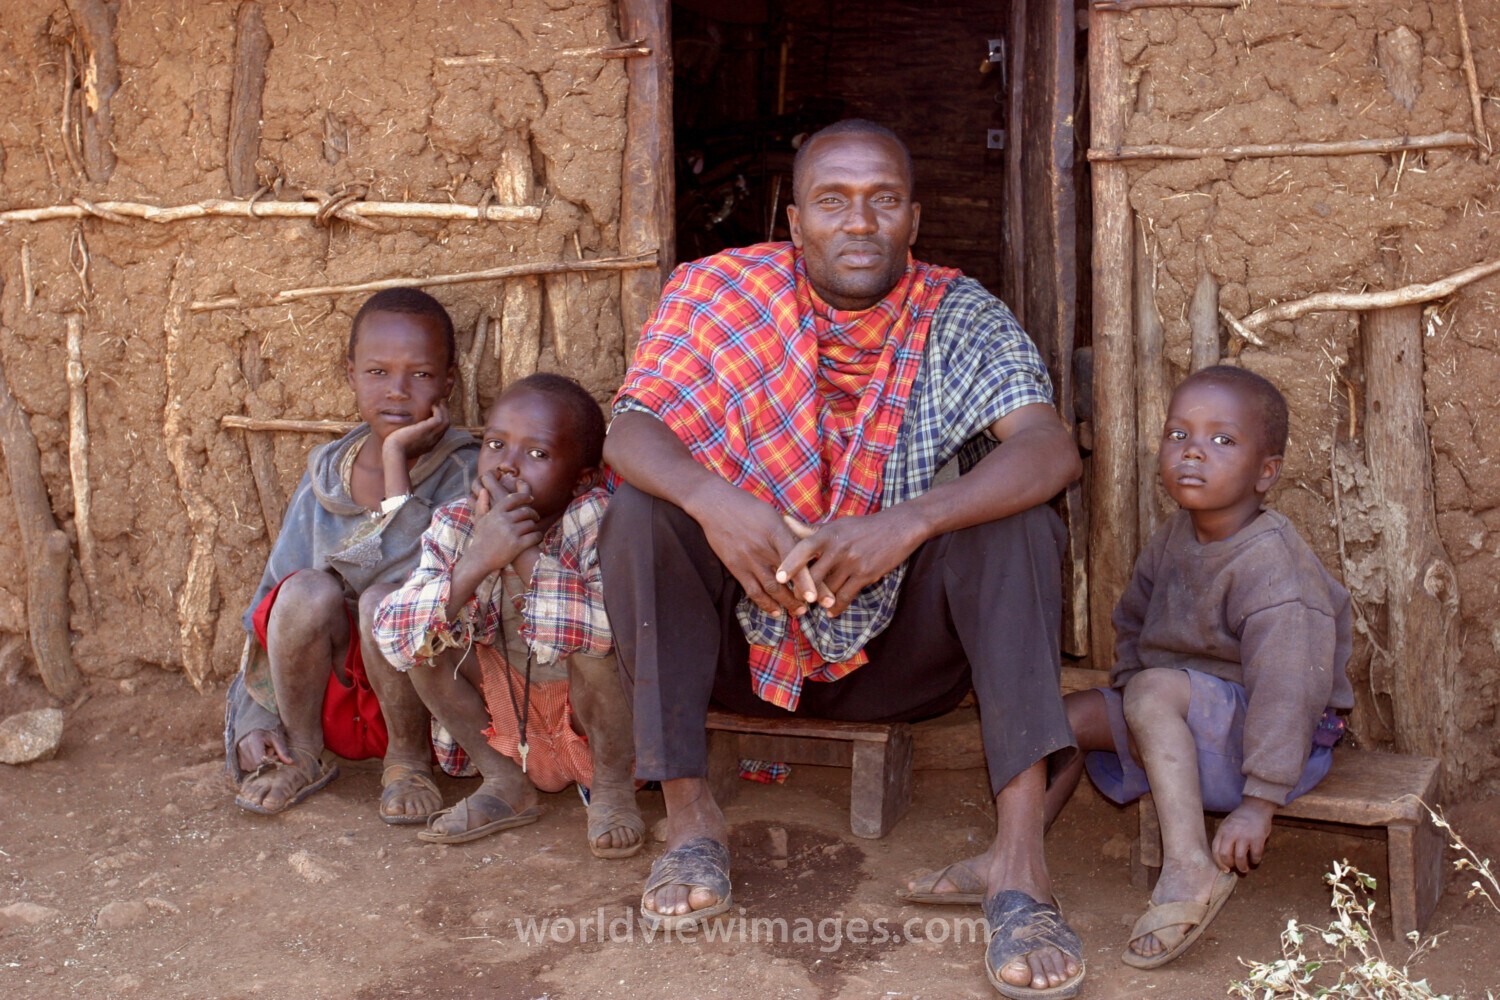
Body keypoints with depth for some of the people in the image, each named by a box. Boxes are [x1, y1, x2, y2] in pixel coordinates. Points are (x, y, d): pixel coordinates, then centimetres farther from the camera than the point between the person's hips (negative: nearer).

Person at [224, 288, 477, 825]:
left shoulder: (463, 473, -10)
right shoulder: (325, 478, 4)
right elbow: (272, 600, 9)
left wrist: (397, 461, -24)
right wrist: (254, 721, 1)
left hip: (423, 700, -3)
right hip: (331, 696, 4)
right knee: (308, 591, -25)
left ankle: (409, 758, -6)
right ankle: (300, 754, -1)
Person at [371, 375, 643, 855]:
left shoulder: (596, 520, -23)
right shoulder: (455, 527, -11)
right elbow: (393, 639, -22)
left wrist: (526, 551, -38)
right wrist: (477, 562, -35)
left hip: (596, 722, -4)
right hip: (508, 721, 4)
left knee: (592, 634, -31)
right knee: (426, 628, -13)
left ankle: (613, 785, -6)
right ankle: (504, 782, 2)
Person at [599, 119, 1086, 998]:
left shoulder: (959, 317, -7)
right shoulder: (723, 295, -5)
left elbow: (1052, 451, -23)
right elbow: (631, 431, -15)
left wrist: (911, 522, -40)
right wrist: (710, 500, -38)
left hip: (898, 658, 0)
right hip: (746, 636, 1)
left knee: (1015, 523, -24)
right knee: (641, 511, -21)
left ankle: (1020, 853, -32)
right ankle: (689, 812, -15)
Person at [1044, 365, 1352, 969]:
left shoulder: (1272, 564, -26)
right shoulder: (1174, 538, 1)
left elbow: (1287, 688, -30)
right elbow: (1133, 620, 17)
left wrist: (1259, 803, -32)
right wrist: (1127, 697, 1)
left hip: (1275, 732, -9)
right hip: (1183, 717, 9)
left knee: (1154, 690, -32)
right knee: (1075, 712, 2)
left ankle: (1191, 868, -35)